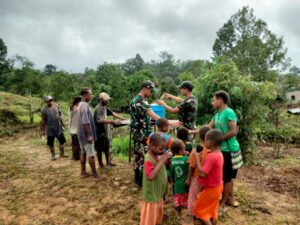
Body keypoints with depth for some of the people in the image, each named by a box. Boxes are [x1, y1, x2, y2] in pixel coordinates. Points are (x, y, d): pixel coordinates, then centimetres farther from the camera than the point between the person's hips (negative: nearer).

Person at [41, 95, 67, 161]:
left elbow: (60, 115, 10)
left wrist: (62, 125, 10)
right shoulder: (44, 110, -9)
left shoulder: (56, 106, 1)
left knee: (62, 141, 10)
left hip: (58, 128, 3)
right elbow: (43, 121, -5)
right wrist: (43, 130, -3)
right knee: (51, 143, 7)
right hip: (50, 129, -3)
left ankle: (62, 154, 26)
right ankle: (53, 155, 24)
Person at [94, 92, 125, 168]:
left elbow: (113, 113, 9)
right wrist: (113, 121, -32)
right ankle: (101, 164, 20)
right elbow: (101, 120, -29)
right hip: (99, 132, -9)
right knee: (99, 149, 6)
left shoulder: (104, 107, 7)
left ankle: (108, 162, 29)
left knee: (107, 147, 17)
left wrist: (124, 119, 5)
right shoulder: (98, 108, -21)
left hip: (104, 131, 9)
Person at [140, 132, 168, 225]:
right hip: (151, 194, -8)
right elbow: (151, 176, -37)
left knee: (158, 213, 26)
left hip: (158, 192, 8)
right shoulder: (149, 159, -26)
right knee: (149, 217, 9)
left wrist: (167, 161, -11)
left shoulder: (158, 155, -3)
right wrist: (161, 161, -33)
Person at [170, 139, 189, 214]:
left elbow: (172, 173, 5)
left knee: (178, 201, 18)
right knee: (187, 201, 12)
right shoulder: (186, 159, -20)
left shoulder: (173, 160, -4)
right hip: (185, 185, -5)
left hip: (177, 185, 5)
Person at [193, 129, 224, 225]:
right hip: (217, 187, 9)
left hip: (210, 188, -9)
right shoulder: (219, 154, -1)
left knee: (199, 209, 9)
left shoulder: (211, 156, -30)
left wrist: (197, 159, -25)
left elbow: (202, 173, -30)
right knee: (212, 210, 23)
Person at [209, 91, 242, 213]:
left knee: (227, 177, 5)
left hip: (229, 150, -8)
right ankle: (230, 198, 35)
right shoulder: (217, 114, 8)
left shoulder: (229, 112, -18)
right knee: (228, 176, 20)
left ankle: (222, 203, 18)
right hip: (222, 149, 8)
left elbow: (233, 131, -24)